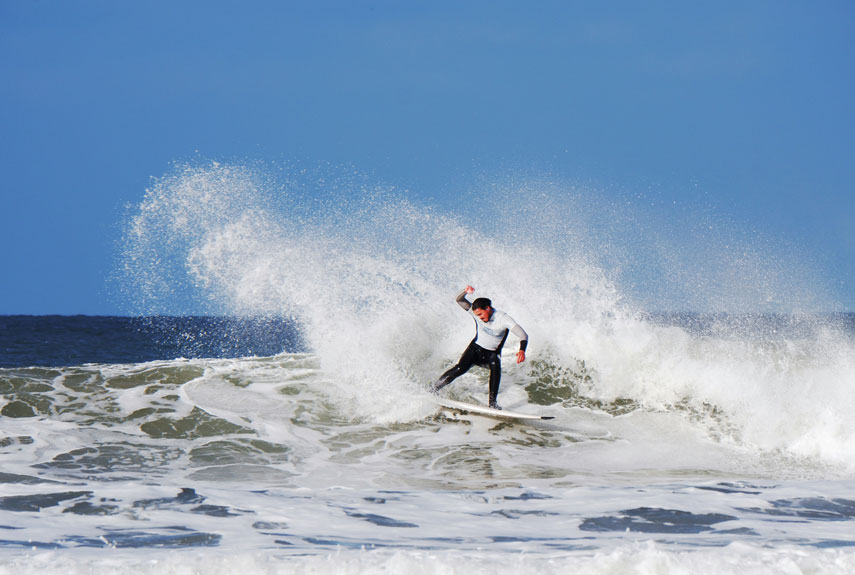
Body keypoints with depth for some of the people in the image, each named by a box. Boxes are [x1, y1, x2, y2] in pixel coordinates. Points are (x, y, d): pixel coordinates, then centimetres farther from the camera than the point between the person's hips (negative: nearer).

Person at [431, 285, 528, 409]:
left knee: (496, 368, -33)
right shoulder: (477, 311, -14)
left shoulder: (503, 318, -25)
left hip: (492, 354, -1)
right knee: (460, 369, -22)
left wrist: (522, 350, -52)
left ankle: (493, 402, -30)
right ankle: (434, 389, -9)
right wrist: (465, 292, -38)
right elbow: (459, 300, -15)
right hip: (476, 348, 1)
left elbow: (523, 335, -32)